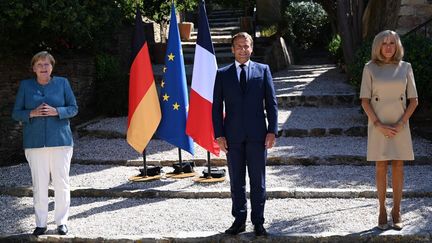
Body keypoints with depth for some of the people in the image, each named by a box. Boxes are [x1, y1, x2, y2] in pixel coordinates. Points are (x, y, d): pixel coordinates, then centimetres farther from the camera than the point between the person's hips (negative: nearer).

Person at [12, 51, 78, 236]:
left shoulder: (62, 83, 6)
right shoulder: (25, 85, 8)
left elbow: (74, 108, 5)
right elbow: (16, 113, 7)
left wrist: (55, 111, -12)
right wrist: (32, 113, -12)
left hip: (60, 140, 0)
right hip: (35, 143, 1)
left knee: (61, 183, 0)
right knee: (39, 185, 0)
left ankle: (61, 222, 11)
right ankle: (40, 223, 10)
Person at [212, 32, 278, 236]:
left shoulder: (263, 70, 6)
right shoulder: (223, 74, 7)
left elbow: (271, 103, 4)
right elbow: (217, 107, 5)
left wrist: (272, 131, -4)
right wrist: (219, 135, -3)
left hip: (257, 135, -1)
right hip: (233, 135, 1)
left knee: (258, 181, 4)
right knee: (236, 181, 8)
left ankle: (258, 222, 13)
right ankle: (239, 220, 17)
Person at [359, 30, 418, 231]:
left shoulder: (405, 67, 2)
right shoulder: (370, 68, -2)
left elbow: (414, 100, 2)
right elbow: (364, 100, -4)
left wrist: (401, 124, -9)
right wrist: (378, 125, -13)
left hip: (400, 125, 1)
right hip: (378, 124, -1)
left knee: (398, 167, 4)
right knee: (381, 167, 2)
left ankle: (396, 212, 13)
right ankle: (382, 211, 10)